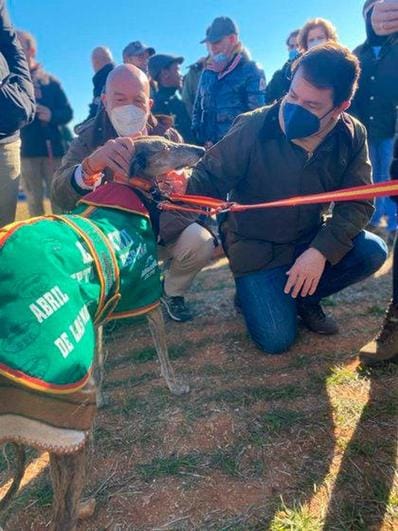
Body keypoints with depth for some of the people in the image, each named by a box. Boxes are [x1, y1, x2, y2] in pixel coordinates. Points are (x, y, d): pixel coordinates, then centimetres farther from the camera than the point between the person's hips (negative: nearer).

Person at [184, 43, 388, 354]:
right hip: (256, 249, -4)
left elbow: (357, 203, -10)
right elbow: (209, 178, -13)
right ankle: (253, 292, 21)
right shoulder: (253, 128, -19)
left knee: (372, 251, -20)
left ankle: (303, 296, 6)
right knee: (277, 340, -13)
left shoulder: (352, 136, -10)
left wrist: (321, 250, -25)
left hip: (310, 240, 4)